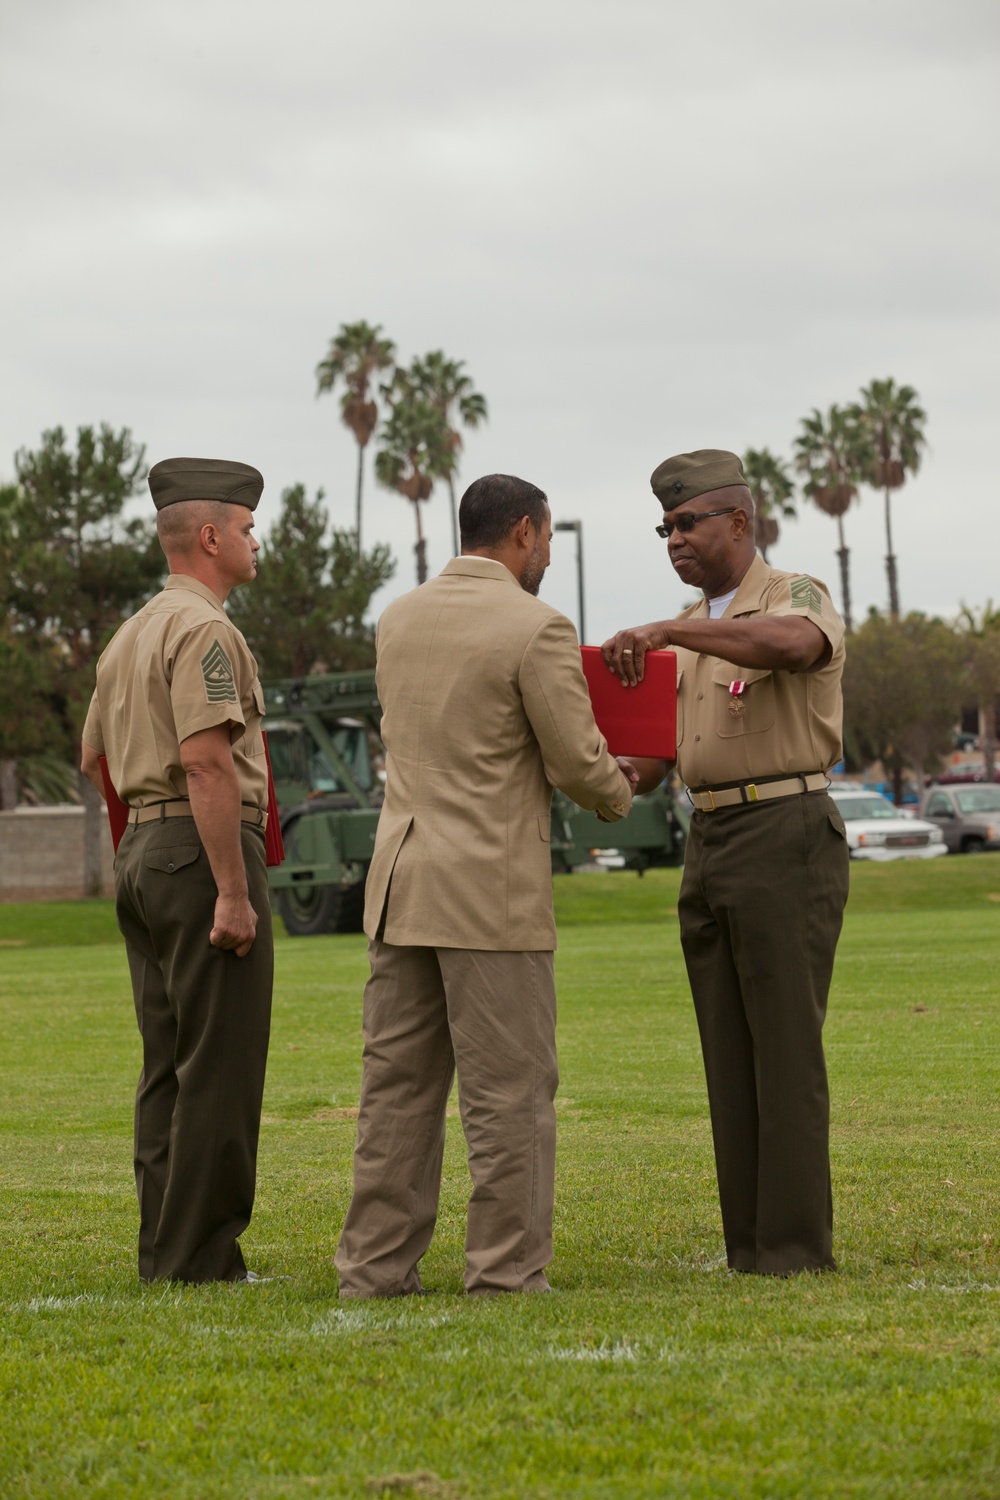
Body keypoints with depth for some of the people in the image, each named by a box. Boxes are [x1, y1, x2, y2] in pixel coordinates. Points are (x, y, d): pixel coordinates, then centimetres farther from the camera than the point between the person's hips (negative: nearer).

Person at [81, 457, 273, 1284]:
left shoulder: (132, 635, 18)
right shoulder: (204, 630, -12)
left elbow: (96, 757, 25)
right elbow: (205, 760, -21)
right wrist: (233, 892, -22)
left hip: (142, 851, 10)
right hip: (205, 852, -10)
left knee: (168, 1065, 11)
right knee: (219, 1067, -7)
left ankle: (166, 1251, 13)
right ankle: (200, 1256, -6)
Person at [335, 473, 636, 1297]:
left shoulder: (398, 619, 10)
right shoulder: (537, 629, -10)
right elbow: (578, 765, -9)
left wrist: (593, 763, 25)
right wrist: (619, 792, 15)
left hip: (401, 883, 7)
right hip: (493, 890, -7)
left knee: (398, 1084, 9)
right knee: (509, 1092, -1)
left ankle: (377, 1266, 11)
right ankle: (507, 1274, 0)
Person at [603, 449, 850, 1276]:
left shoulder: (799, 597, -7)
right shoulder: (693, 634, 18)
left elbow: (796, 645, -32)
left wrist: (661, 633, -37)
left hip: (786, 839, -8)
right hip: (709, 850, 8)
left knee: (786, 1052, -7)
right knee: (731, 1057, 6)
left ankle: (797, 1253, -4)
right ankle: (751, 1249, 10)